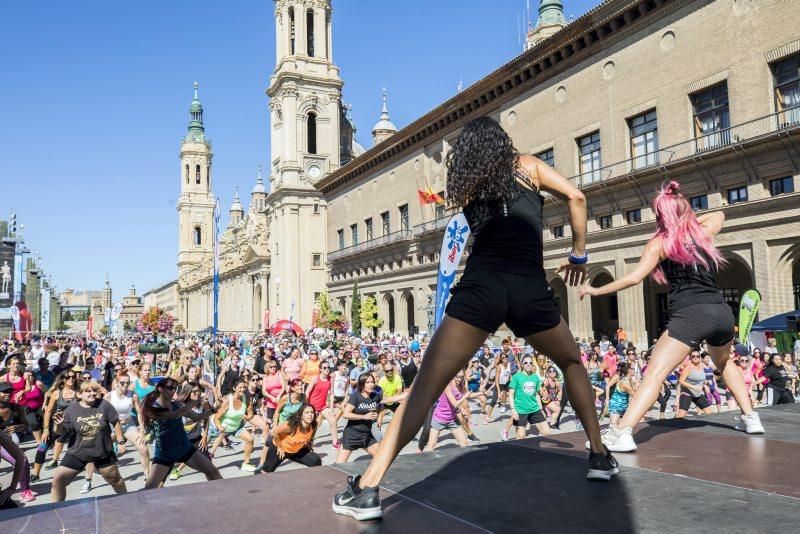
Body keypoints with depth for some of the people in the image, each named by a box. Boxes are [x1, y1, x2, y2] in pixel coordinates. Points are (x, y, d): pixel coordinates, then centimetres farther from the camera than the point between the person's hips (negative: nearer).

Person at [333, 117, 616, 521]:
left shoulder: (467, 185, 19)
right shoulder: (528, 166, 16)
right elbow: (575, 197, 5)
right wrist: (579, 255, 14)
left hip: (480, 287, 0)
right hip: (529, 289, 1)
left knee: (425, 386, -4)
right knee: (572, 363, 28)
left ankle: (368, 487, -11)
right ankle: (599, 455, 27)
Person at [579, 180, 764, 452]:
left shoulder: (660, 242, 1)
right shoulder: (703, 232, 15)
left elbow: (634, 278, -9)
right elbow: (719, 214, 40)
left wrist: (596, 290, -2)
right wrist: (690, 221, 29)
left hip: (691, 314, -6)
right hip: (723, 312, 6)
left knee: (655, 373, -13)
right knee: (724, 363, 35)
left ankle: (622, 433, -26)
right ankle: (750, 417, 37)